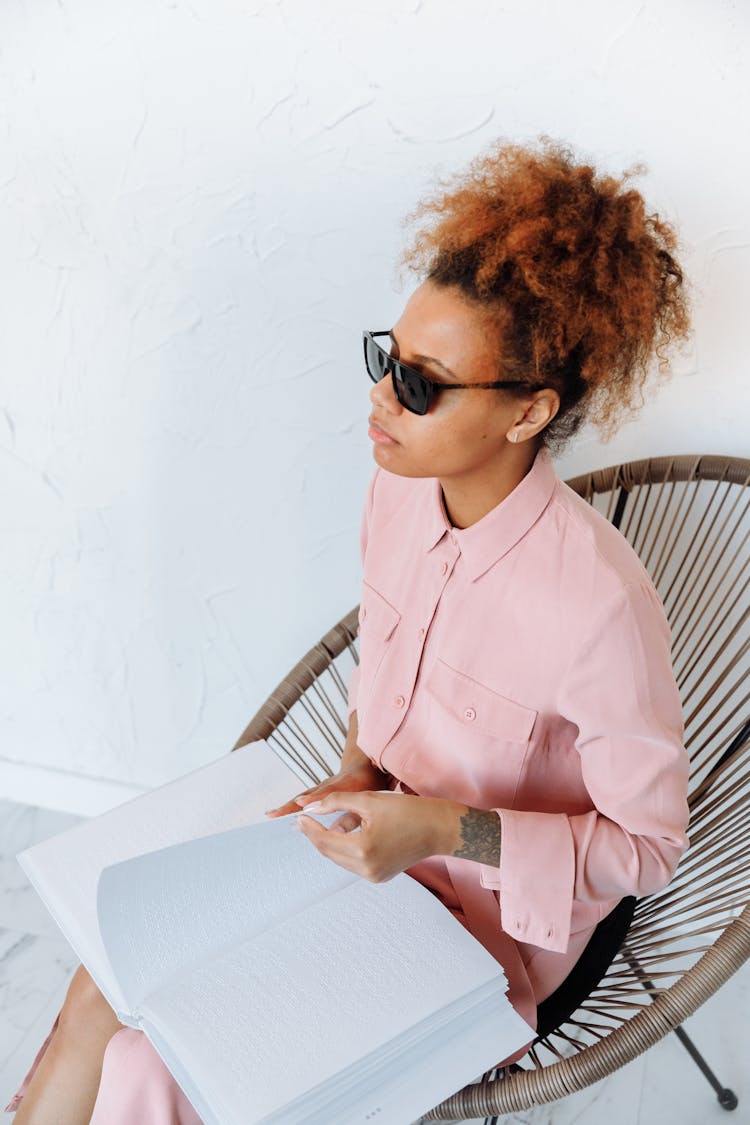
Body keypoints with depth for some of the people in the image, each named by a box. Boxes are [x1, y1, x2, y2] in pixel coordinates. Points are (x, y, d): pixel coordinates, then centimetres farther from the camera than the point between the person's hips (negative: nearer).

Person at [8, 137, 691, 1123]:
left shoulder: (596, 602, -31)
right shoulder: (398, 492, -10)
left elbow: (649, 845, -17)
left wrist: (446, 829, -27)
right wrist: (356, 776, -6)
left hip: (488, 922, -5)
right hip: (372, 844, 6)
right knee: (108, 986, -5)